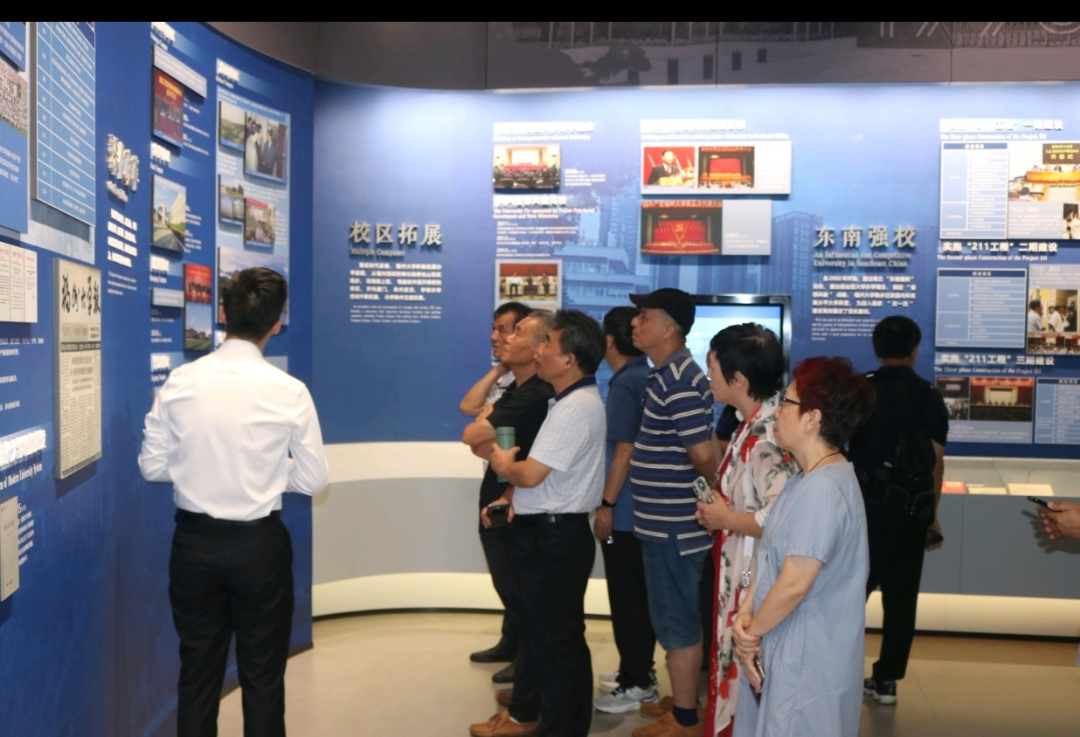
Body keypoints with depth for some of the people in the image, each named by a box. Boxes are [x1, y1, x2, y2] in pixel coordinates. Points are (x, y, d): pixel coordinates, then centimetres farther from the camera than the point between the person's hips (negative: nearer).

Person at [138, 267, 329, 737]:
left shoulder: (180, 382, -8)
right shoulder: (289, 391, -14)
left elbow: (153, 466, -1)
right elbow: (312, 479, -7)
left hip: (194, 541, 2)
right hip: (260, 544, -2)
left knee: (198, 671, 18)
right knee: (263, 675, 14)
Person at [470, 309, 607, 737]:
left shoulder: (576, 408, -22)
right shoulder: (573, 400, 12)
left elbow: (530, 474, -24)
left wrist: (503, 464, -4)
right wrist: (507, 499, 8)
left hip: (555, 538, -11)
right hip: (544, 531, 11)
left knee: (557, 640, 2)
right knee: (536, 628, 22)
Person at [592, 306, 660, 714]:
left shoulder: (625, 382, -17)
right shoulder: (646, 377, 10)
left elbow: (625, 450, -21)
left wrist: (607, 505, -17)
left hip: (625, 510, -9)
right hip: (643, 507, 9)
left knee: (626, 598, 0)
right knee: (639, 594, 17)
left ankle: (637, 683, 8)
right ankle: (639, 669, 28)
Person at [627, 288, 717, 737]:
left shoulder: (677, 380, -20)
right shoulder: (669, 373, 12)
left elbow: (702, 453, -23)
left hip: (672, 524, -10)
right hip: (667, 520, 10)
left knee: (677, 622, 2)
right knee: (676, 618, 19)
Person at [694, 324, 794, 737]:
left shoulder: (765, 435, -23)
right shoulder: (753, 423, 7)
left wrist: (725, 519, -17)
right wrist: (718, 510, 4)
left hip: (754, 580, -10)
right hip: (739, 574, 10)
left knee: (744, 675, 4)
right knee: (732, 664, 20)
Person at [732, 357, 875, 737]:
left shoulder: (823, 487, -24)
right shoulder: (805, 479, 9)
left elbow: (794, 584, -25)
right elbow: (769, 554, 9)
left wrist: (752, 631, -11)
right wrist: (746, 615, -4)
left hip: (807, 657, -9)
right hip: (787, 647, 9)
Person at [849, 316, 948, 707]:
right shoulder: (931, 397, 5)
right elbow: (937, 461, 7)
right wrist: (931, 513, 15)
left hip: (870, 501, -2)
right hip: (914, 507, 3)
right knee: (901, 594, 10)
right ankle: (887, 679, 17)